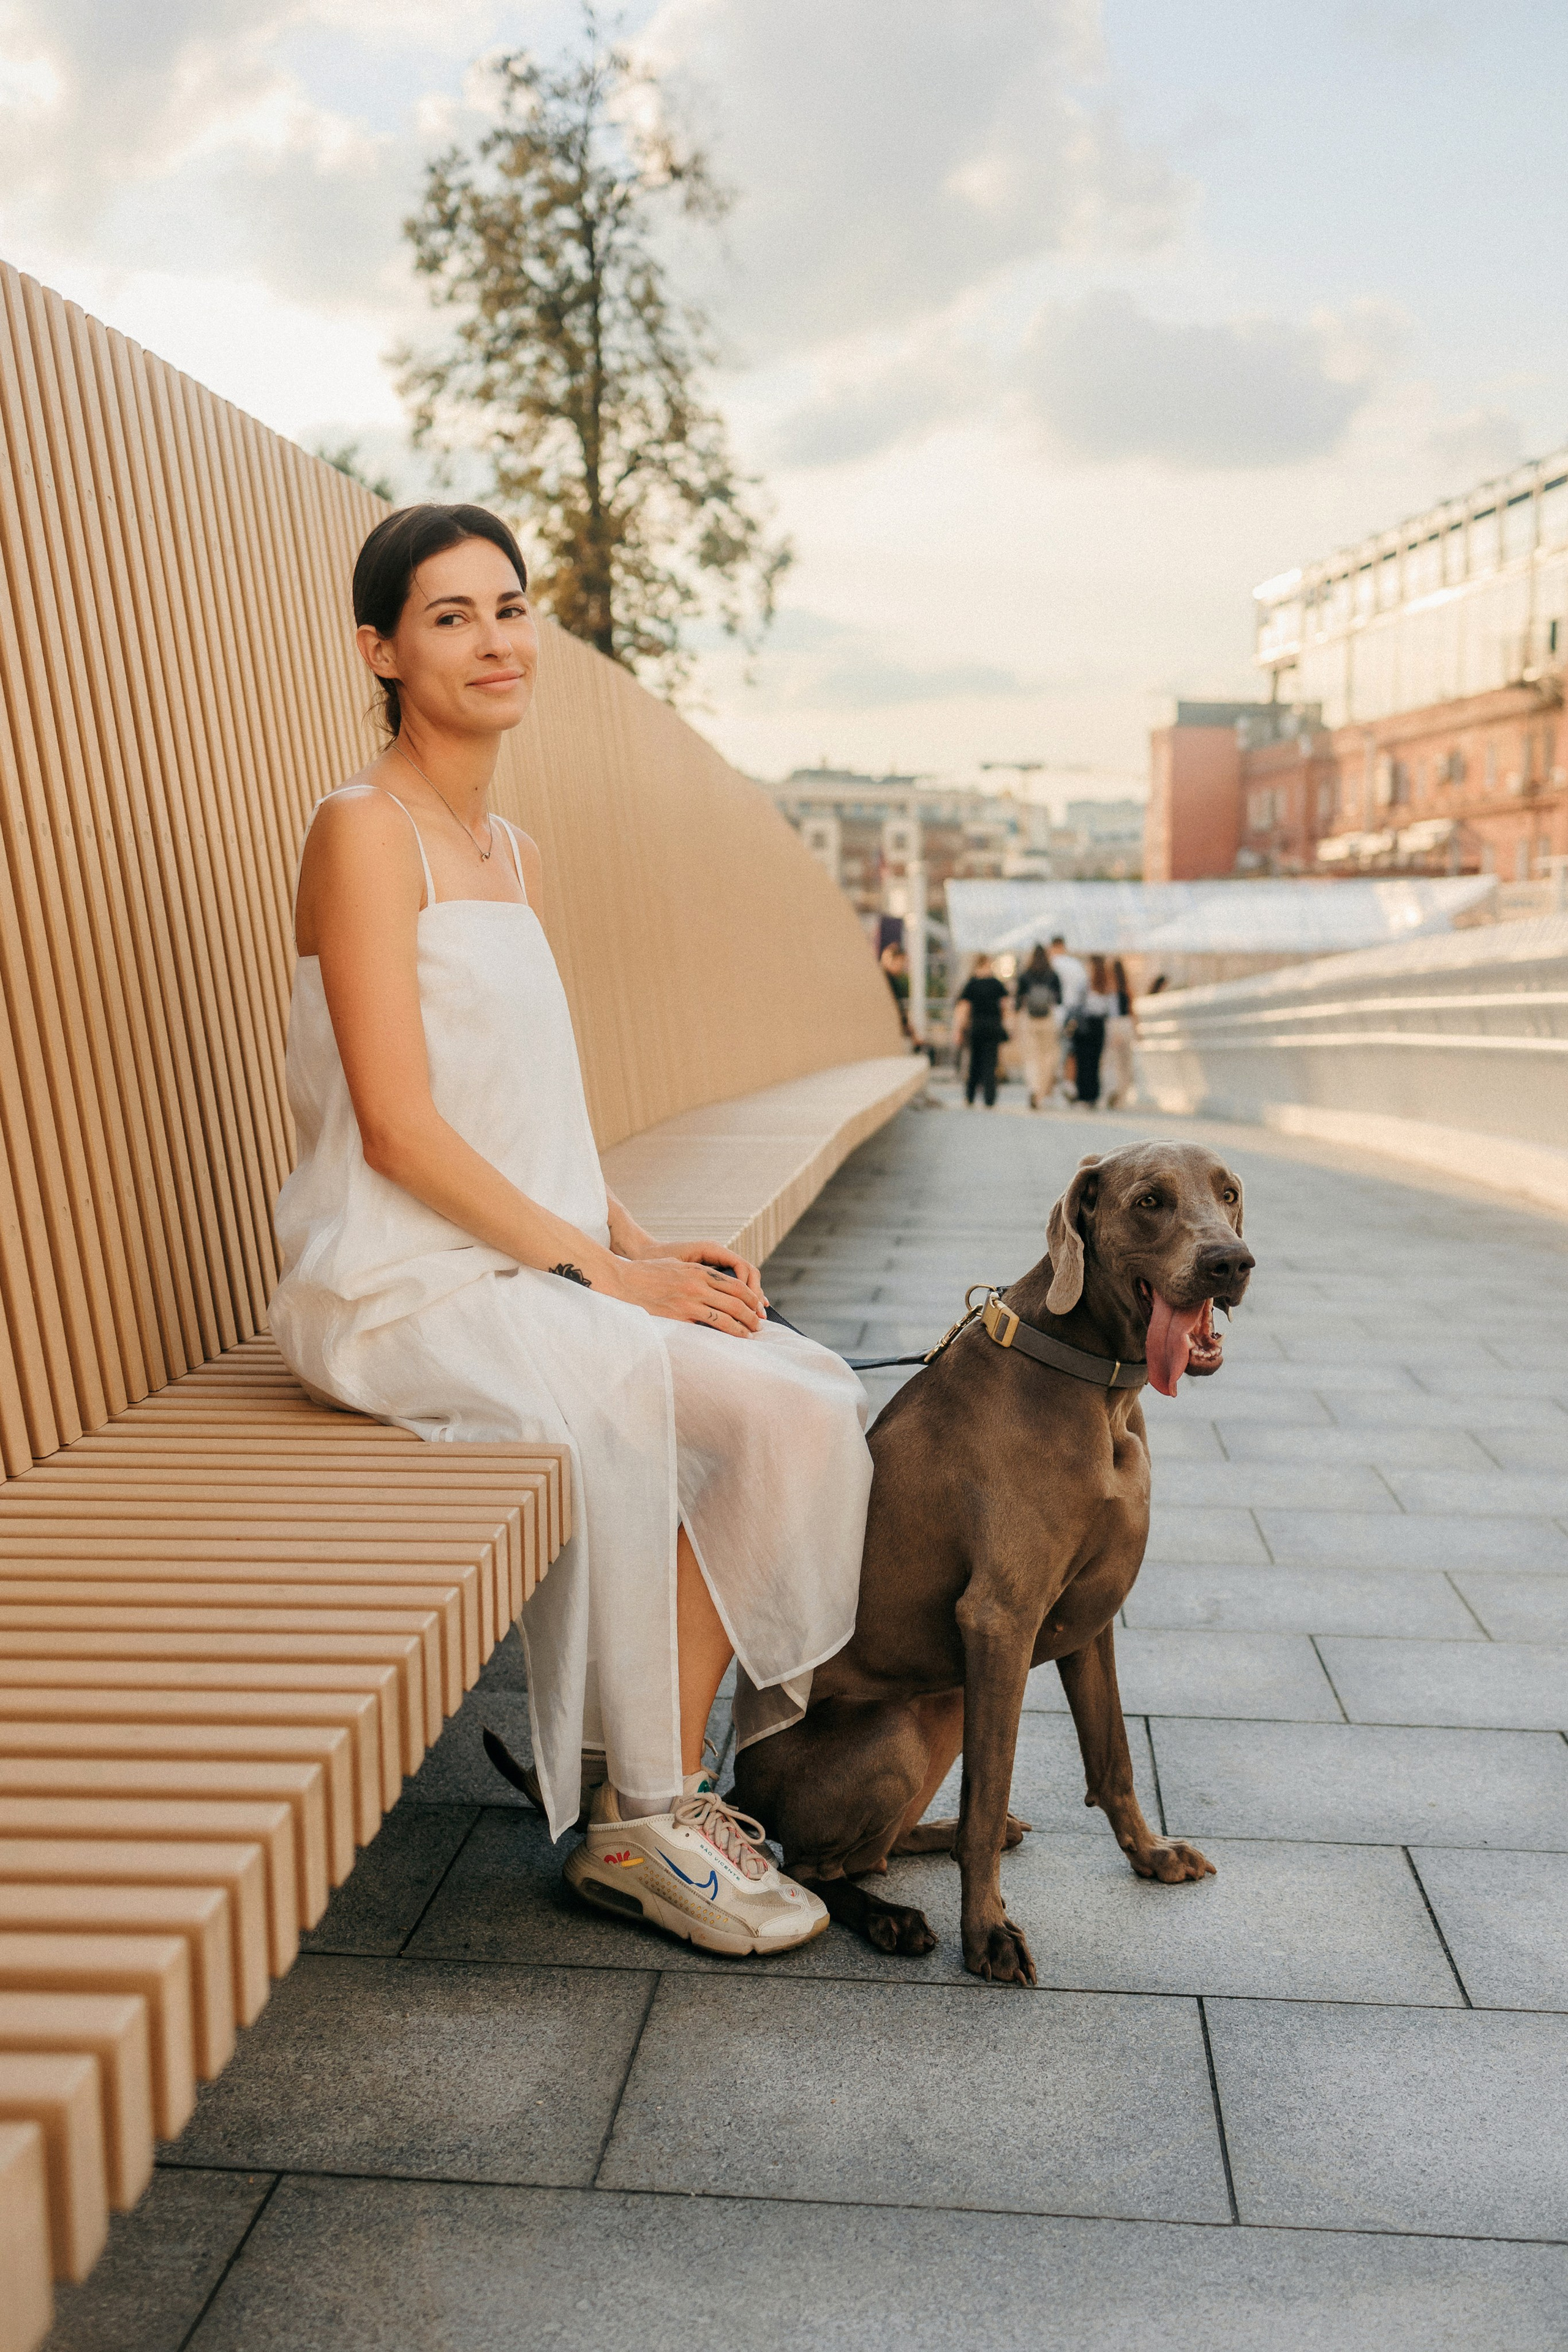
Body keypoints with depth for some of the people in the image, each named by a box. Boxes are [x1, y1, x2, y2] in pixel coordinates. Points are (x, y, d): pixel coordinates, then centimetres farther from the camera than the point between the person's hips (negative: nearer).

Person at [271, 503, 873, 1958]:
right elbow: (398, 1129, -16)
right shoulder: (368, 831, -9)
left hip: (536, 1269, 8)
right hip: (404, 1290, -8)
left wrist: (643, 1243, 2)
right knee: (764, 1408, -22)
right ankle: (645, 1819, -3)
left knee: (813, 1407, -12)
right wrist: (597, 1267, -16)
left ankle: (654, 1798, -3)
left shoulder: (512, 853, 17)